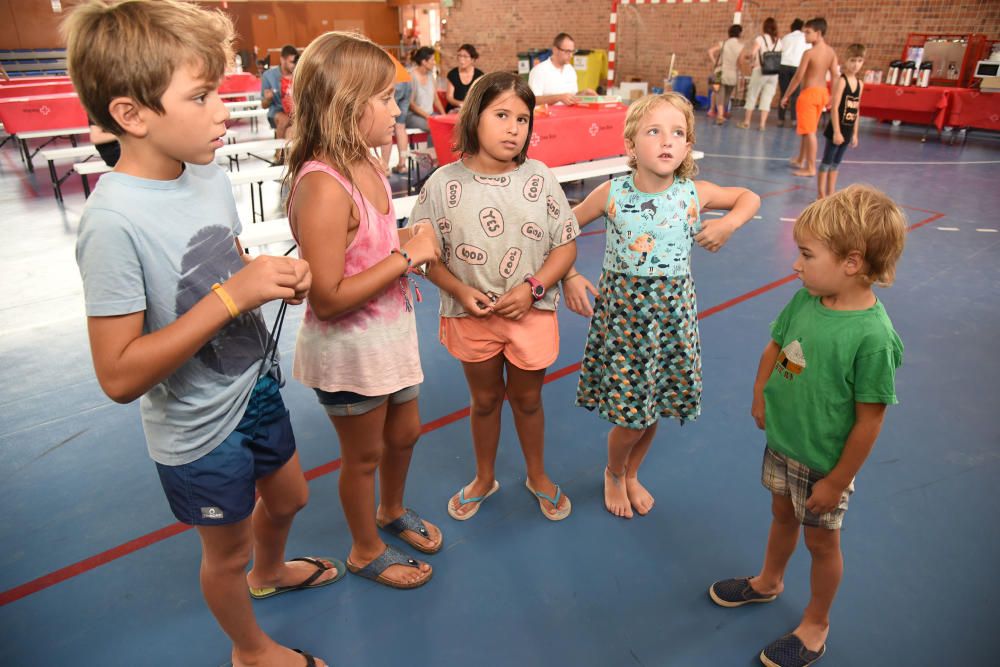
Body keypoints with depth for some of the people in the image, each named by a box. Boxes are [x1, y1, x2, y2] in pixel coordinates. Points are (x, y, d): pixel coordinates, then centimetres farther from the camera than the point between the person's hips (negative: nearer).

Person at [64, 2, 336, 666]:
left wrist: (278, 281, -12)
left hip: (256, 388, 7)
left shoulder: (211, 176, -6)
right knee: (227, 550, 19)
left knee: (288, 498, 29)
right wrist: (232, 295, -32)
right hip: (200, 431, -7)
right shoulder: (114, 220, -28)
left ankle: (270, 571, 63)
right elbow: (120, 375, -28)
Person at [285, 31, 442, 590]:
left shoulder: (367, 164, -1)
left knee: (404, 433, 26)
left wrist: (411, 239, -1)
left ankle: (392, 511, 55)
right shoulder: (324, 187, -29)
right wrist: (407, 256, -26)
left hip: (391, 331, 8)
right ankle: (366, 551, 43)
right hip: (349, 350, -8)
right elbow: (328, 299, -29)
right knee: (365, 454, 15)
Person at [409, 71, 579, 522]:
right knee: (485, 400, 18)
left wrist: (532, 288, -16)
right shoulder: (444, 184, -9)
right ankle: (484, 478, 43)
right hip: (472, 315, 0)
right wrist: (460, 290, -17)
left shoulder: (539, 178, -6)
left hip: (531, 312, 1)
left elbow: (566, 245, -3)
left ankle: (537, 476, 43)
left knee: (527, 399, 18)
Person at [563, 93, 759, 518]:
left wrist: (729, 224, -7)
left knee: (653, 407, 12)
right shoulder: (612, 194, -10)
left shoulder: (695, 194, -6)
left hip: (673, 312, 2)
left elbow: (750, 197, 12)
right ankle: (613, 474, 34)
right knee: (630, 413, 1)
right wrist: (569, 277, -9)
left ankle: (632, 475, 41)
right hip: (622, 310, -2)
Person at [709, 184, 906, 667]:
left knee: (821, 540, 17)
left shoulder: (873, 336, -29)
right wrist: (761, 396, 0)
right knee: (783, 514, 27)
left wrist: (837, 481, -15)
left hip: (825, 461, -6)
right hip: (782, 441, 6)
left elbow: (869, 421, -23)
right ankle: (768, 582, 54)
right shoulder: (804, 300, -11)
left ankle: (816, 625, 42)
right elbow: (774, 347, 7)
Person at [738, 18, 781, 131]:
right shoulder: (778, 41, 8)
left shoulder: (760, 38, -4)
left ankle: (746, 122, 13)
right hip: (774, 73, 3)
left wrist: (748, 57, 5)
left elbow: (752, 53, -15)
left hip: (760, 70, -3)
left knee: (752, 96, 8)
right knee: (767, 98, 5)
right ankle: (762, 124, -1)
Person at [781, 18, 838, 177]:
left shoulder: (809, 53, -16)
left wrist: (786, 95, -7)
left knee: (809, 131, -4)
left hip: (809, 93, -8)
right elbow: (835, 75, 6)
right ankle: (800, 160, 35)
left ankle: (811, 168, -3)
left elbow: (798, 77, -15)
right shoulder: (831, 52, 5)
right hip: (822, 92, 8)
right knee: (807, 129, 21)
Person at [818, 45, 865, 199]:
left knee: (836, 163, 12)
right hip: (836, 129, -7)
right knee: (827, 161, -1)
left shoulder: (860, 84, 8)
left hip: (848, 130, 7)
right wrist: (837, 131, -19)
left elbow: (857, 111, 13)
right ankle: (821, 194, 3)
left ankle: (831, 194, 18)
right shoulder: (841, 81, -11)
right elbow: (835, 108, -16)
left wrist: (855, 133, 12)